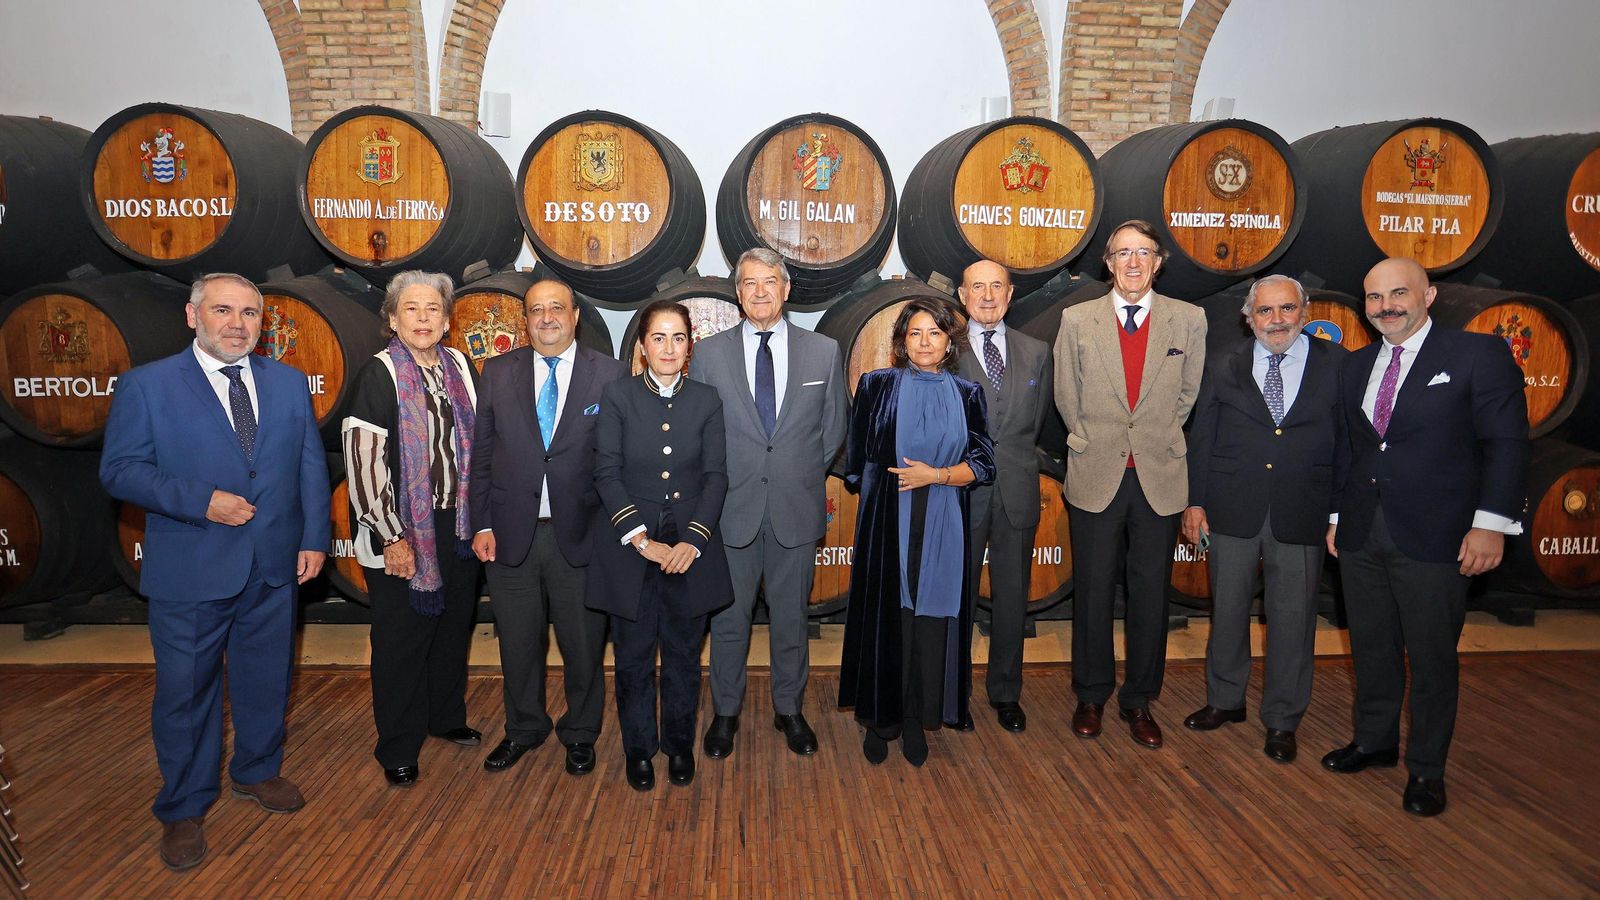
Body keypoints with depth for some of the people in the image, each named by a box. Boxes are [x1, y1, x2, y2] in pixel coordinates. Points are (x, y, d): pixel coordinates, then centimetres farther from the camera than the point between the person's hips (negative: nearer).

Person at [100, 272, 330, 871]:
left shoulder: (289, 383, 6)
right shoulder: (146, 386, -4)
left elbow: (311, 465, 6)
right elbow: (120, 470, -8)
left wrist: (314, 539, -1)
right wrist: (201, 502, -20)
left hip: (274, 568, 3)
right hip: (189, 573, -3)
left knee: (265, 680, 17)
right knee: (185, 692, 9)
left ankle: (257, 771, 40)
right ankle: (184, 809, 27)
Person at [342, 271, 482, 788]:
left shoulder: (460, 369, 5)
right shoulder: (380, 375, -11)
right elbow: (362, 460, -15)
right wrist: (391, 537, -16)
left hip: (458, 526, 5)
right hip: (401, 533, -5)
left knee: (454, 624, 16)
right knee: (402, 638, 5)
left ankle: (447, 715, 37)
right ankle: (398, 748, 21)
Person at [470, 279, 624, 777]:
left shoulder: (610, 374, -2)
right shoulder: (498, 372, 5)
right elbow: (481, 455, 6)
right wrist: (482, 524, 0)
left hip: (580, 534, -2)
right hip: (511, 533, 2)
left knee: (583, 643, 10)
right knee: (518, 641, 15)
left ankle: (580, 732, 33)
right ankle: (524, 727, 38)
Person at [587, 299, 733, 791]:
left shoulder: (707, 400, 4)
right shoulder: (617, 396, -1)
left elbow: (716, 475, 0)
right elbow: (607, 474, -6)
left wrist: (693, 540, -12)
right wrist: (640, 539, -14)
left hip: (691, 547, 1)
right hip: (630, 547, -1)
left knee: (684, 654, 10)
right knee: (634, 654, 8)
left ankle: (680, 744, 30)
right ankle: (639, 748, 27)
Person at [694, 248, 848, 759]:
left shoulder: (825, 351, 2)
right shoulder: (708, 354, 1)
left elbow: (834, 428, 9)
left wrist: (804, 477, 7)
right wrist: (718, 485, 1)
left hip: (797, 509, 1)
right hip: (732, 508, 0)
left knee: (791, 616, 13)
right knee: (728, 618, 10)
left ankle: (790, 709, 30)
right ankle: (725, 713, 28)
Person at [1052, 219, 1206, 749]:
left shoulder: (1189, 320, 2)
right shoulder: (1077, 320, 1)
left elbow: (1188, 394, 8)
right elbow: (1067, 397, 6)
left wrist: (1155, 443, 7)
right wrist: (1095, 446, 7)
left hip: (1159, 479, 1)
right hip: (1096, 477, 0)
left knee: (1150, 593, 8)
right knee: (1092, 591, 7)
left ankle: (1139, 700, 24)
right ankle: (1091, 697, 24)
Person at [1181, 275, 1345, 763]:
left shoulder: (1338, 366, 2)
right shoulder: (1224, 369, 5)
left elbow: (1350, 442, 1)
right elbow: (1201, 440, 5)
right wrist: (1195, 501, 0)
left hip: (1302, 516, -1)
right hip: (1232, 512, 1)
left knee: (1292, 618, 6)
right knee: (1228, 610, 12)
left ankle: (1282, 721, 22)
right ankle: (1225, 700, 31)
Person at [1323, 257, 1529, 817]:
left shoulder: (1479, 355, -4)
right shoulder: (1354, 367, 12)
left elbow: (1506, 443, -7)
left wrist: (1491, 523, -13)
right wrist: (1337, 514, 14)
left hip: (1434, 539, -5)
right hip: (1362, 538, 5)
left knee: (1432, 658, 5)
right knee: (1371, 649, 15)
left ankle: (1426, 769, 20)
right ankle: (1374, 741, 32)